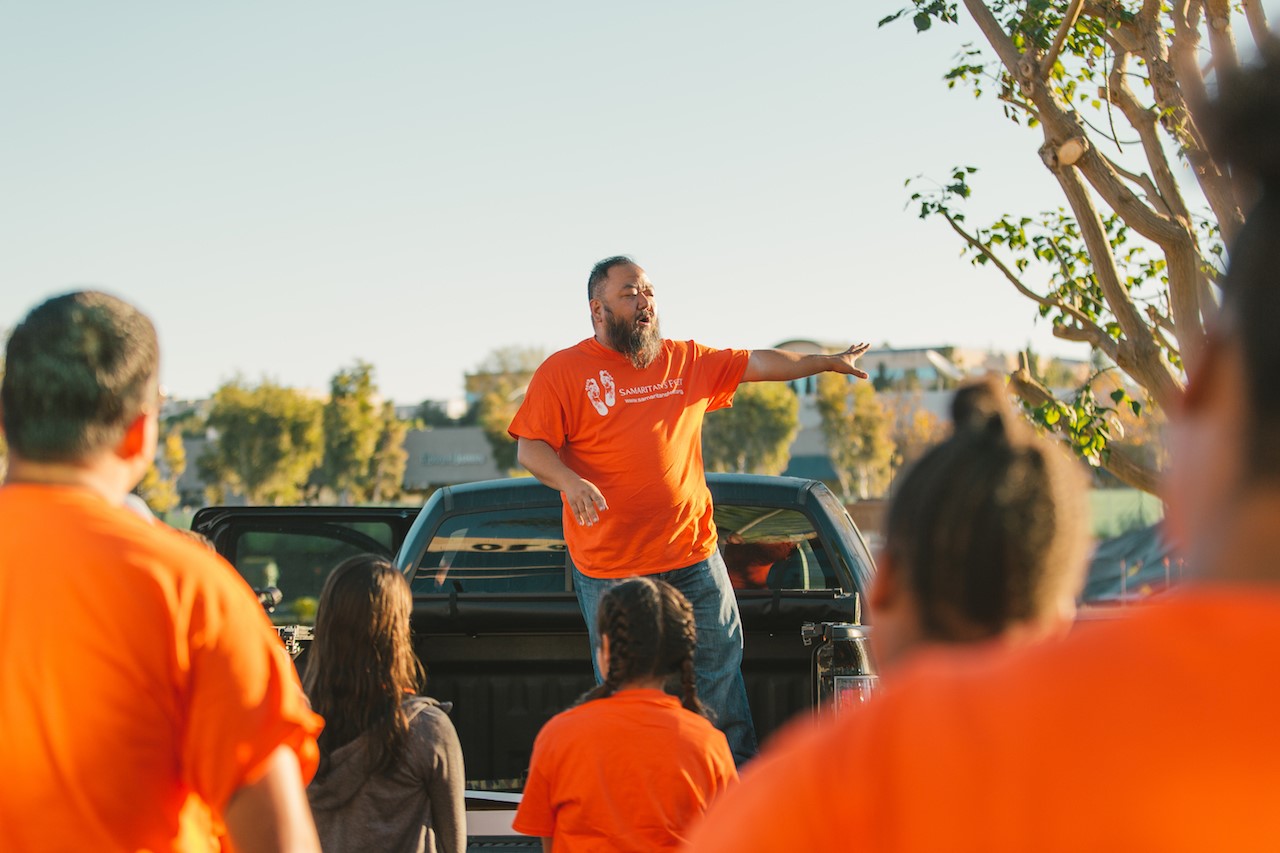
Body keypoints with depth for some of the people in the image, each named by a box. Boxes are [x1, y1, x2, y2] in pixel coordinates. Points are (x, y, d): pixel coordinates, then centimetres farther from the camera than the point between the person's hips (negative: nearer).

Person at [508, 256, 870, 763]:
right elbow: (530, 449, -8)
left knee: (721, 674, 9)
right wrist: (570, 481, -26)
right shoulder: (563, 371, -2)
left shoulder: (686, 361, 12)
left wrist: (827, 362, 17)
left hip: (694, 555, 4)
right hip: (610, 568, -4)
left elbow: (755, 363, 19)